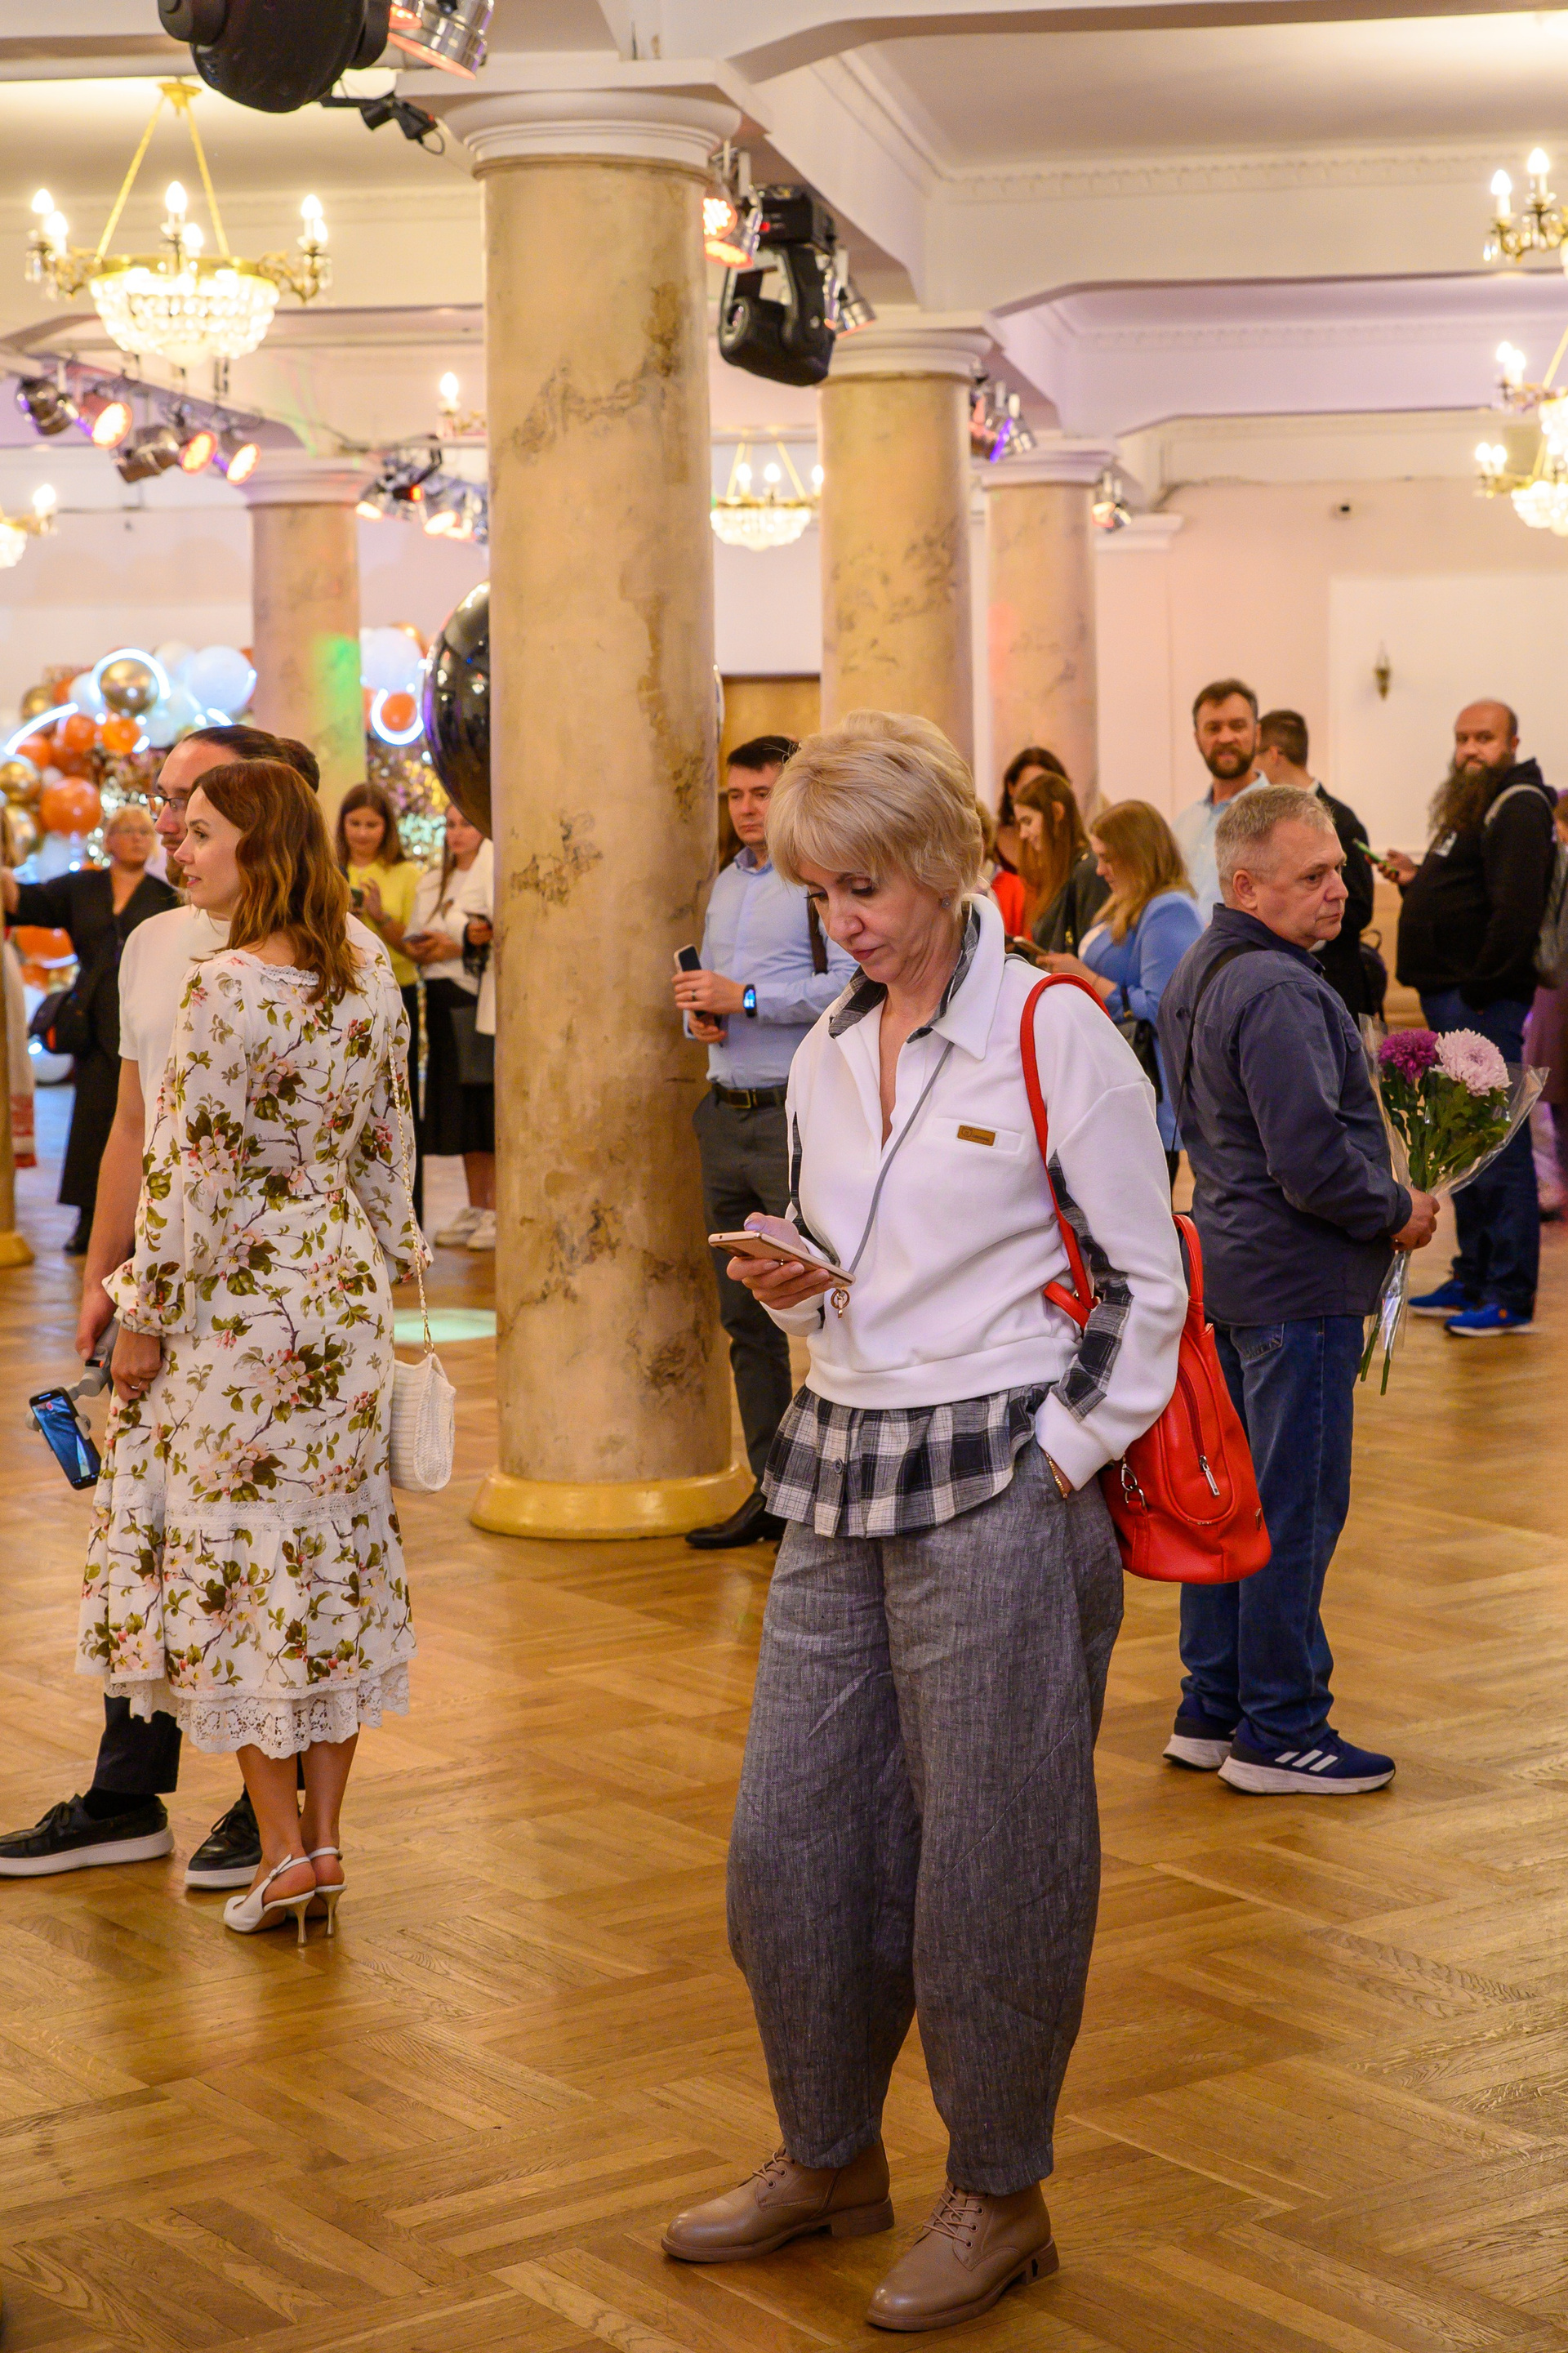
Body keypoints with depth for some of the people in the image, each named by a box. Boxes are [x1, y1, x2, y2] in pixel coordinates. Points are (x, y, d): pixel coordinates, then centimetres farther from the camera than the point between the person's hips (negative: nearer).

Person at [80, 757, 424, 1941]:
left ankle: (286, 1847, 4)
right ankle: (324, 1836, 16)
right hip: (346, 1289, 7)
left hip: (240, 1299, -7)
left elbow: (192, 1168, -16)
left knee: (231, 1549, 2)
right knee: (335, 1545, 11)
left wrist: (147, 1315, -8)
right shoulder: (370, 983, 4)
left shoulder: (226, 989, -18)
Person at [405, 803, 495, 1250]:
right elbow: (412, 939, 20)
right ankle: (475, 1208, 13)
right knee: (460, 1108, 8)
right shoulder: (432, 883, 19)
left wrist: (460, 947, -18)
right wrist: (421, 950, -1)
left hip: (484, 999, -7)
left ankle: (497, 1209, -5)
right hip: (444, 1003, 7)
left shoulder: (497, 872, -4)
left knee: (489, 1106, -7)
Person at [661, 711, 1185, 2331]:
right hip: (838, 1477, 7)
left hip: (996, 1490, -6)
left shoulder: (1057, 1034, -8)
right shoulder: (825, 1056, 12)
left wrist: (1061, 1465, -11)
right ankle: (829, 2156, 29)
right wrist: (794, 1290, 0)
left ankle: (1000, 2197, 19)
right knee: (788, 1839, 10)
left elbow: (1146, 1284, -6)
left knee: (987, 1861, 2)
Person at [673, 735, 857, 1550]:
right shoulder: (725, 884, 19)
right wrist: (699, 1013, 6)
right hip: (728, 1115, 8)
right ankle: (771, 1488, 20)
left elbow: (851, 983, -19)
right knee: (745, 1315, 12)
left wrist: (746, 1000, -18)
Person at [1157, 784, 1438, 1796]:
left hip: (1231, 1260, 10)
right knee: (1296, 1509, -1)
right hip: (1299, 1279, -10)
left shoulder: (1197, 974, 11)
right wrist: (1396, 1214, -9)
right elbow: (1312, 1161, -26)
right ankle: (1280, 1732, 6)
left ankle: (1212, 1709, 25)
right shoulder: (1279, 993, -22)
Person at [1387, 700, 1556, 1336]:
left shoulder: (1517, 807, -12)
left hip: (1484, 1004, -11)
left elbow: (1516, 908, -23)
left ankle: (1511, 1297, -6)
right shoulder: (1473, 807, 21)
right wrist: (1417, 882, 10)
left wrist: (1480, 989, -21)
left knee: (1497, 1146, -8)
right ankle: (1474, 1277, 23)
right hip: (1451, 999, 11)